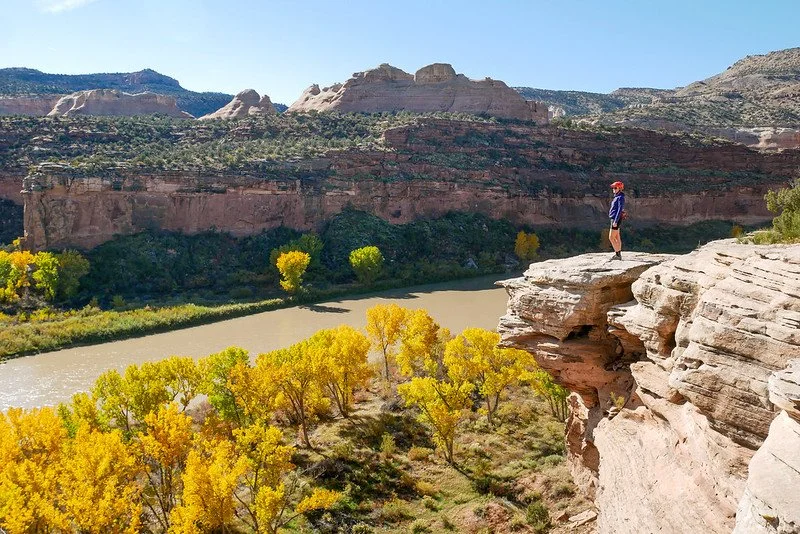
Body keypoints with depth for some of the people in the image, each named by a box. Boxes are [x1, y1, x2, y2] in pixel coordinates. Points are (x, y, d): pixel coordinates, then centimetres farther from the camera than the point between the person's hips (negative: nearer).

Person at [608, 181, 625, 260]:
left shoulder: (620, 197, -14)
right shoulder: (617, 197, 16)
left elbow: (620, 210, -20)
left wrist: (615, 221, -24)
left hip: (616, 219, -10)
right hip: (615, 219, 10)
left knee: (611, 237, -10)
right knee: (617, 238, 9)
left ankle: (617, 254, -8)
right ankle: (619, 255, 11)